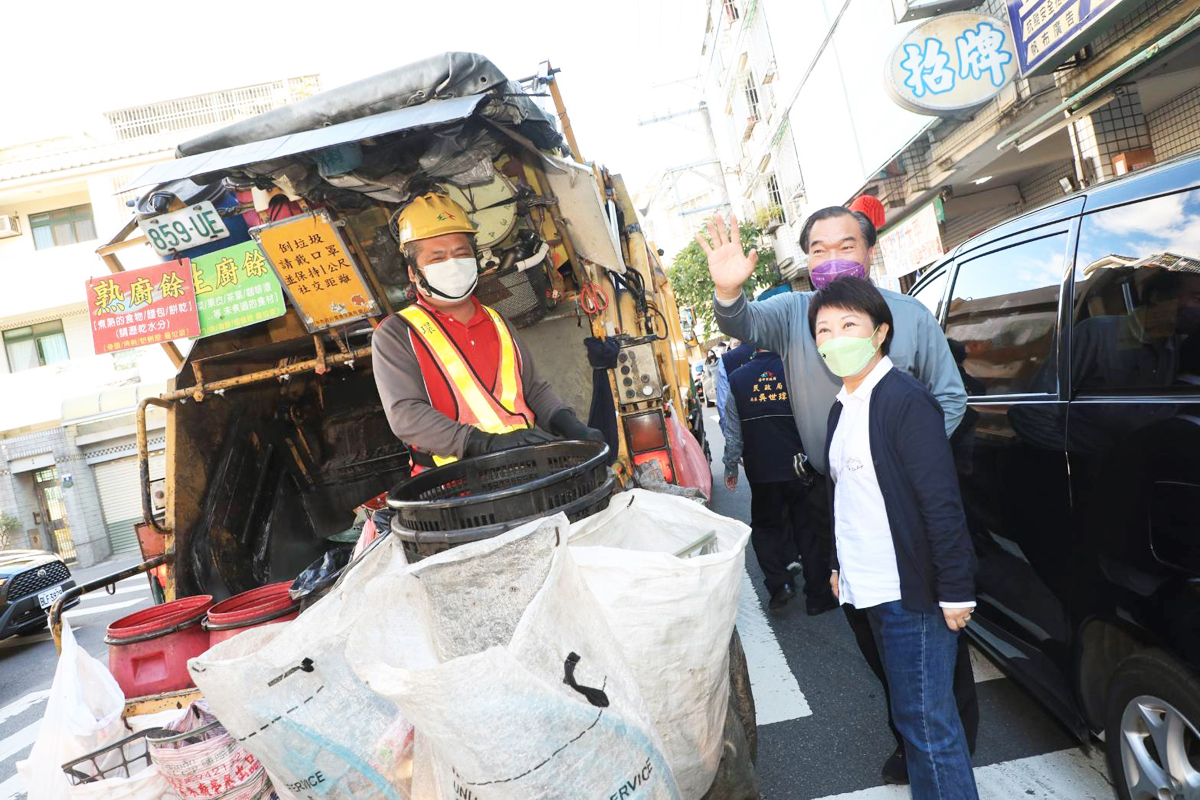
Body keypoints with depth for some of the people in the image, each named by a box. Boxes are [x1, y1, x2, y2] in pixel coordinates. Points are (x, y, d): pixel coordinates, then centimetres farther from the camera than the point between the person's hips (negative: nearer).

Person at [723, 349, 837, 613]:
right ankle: (817, 597, 18)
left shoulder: (737, 379, -3)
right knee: (809, 531, 11)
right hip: (801, 470, -1)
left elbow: (733, 433, 1)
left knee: (766, 526, 19)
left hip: (761, 473, 1)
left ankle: (779, 584, 5)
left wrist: (731, 468, 12)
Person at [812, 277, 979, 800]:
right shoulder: (841, 410, 11)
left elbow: (942, 502, -18)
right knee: (909, 713, 20)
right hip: (872, 592, 8)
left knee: (927, 722, -1)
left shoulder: (906, 400, -15)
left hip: (913, 596, -8)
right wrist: (841, 565, 19)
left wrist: (955, 592, -18)